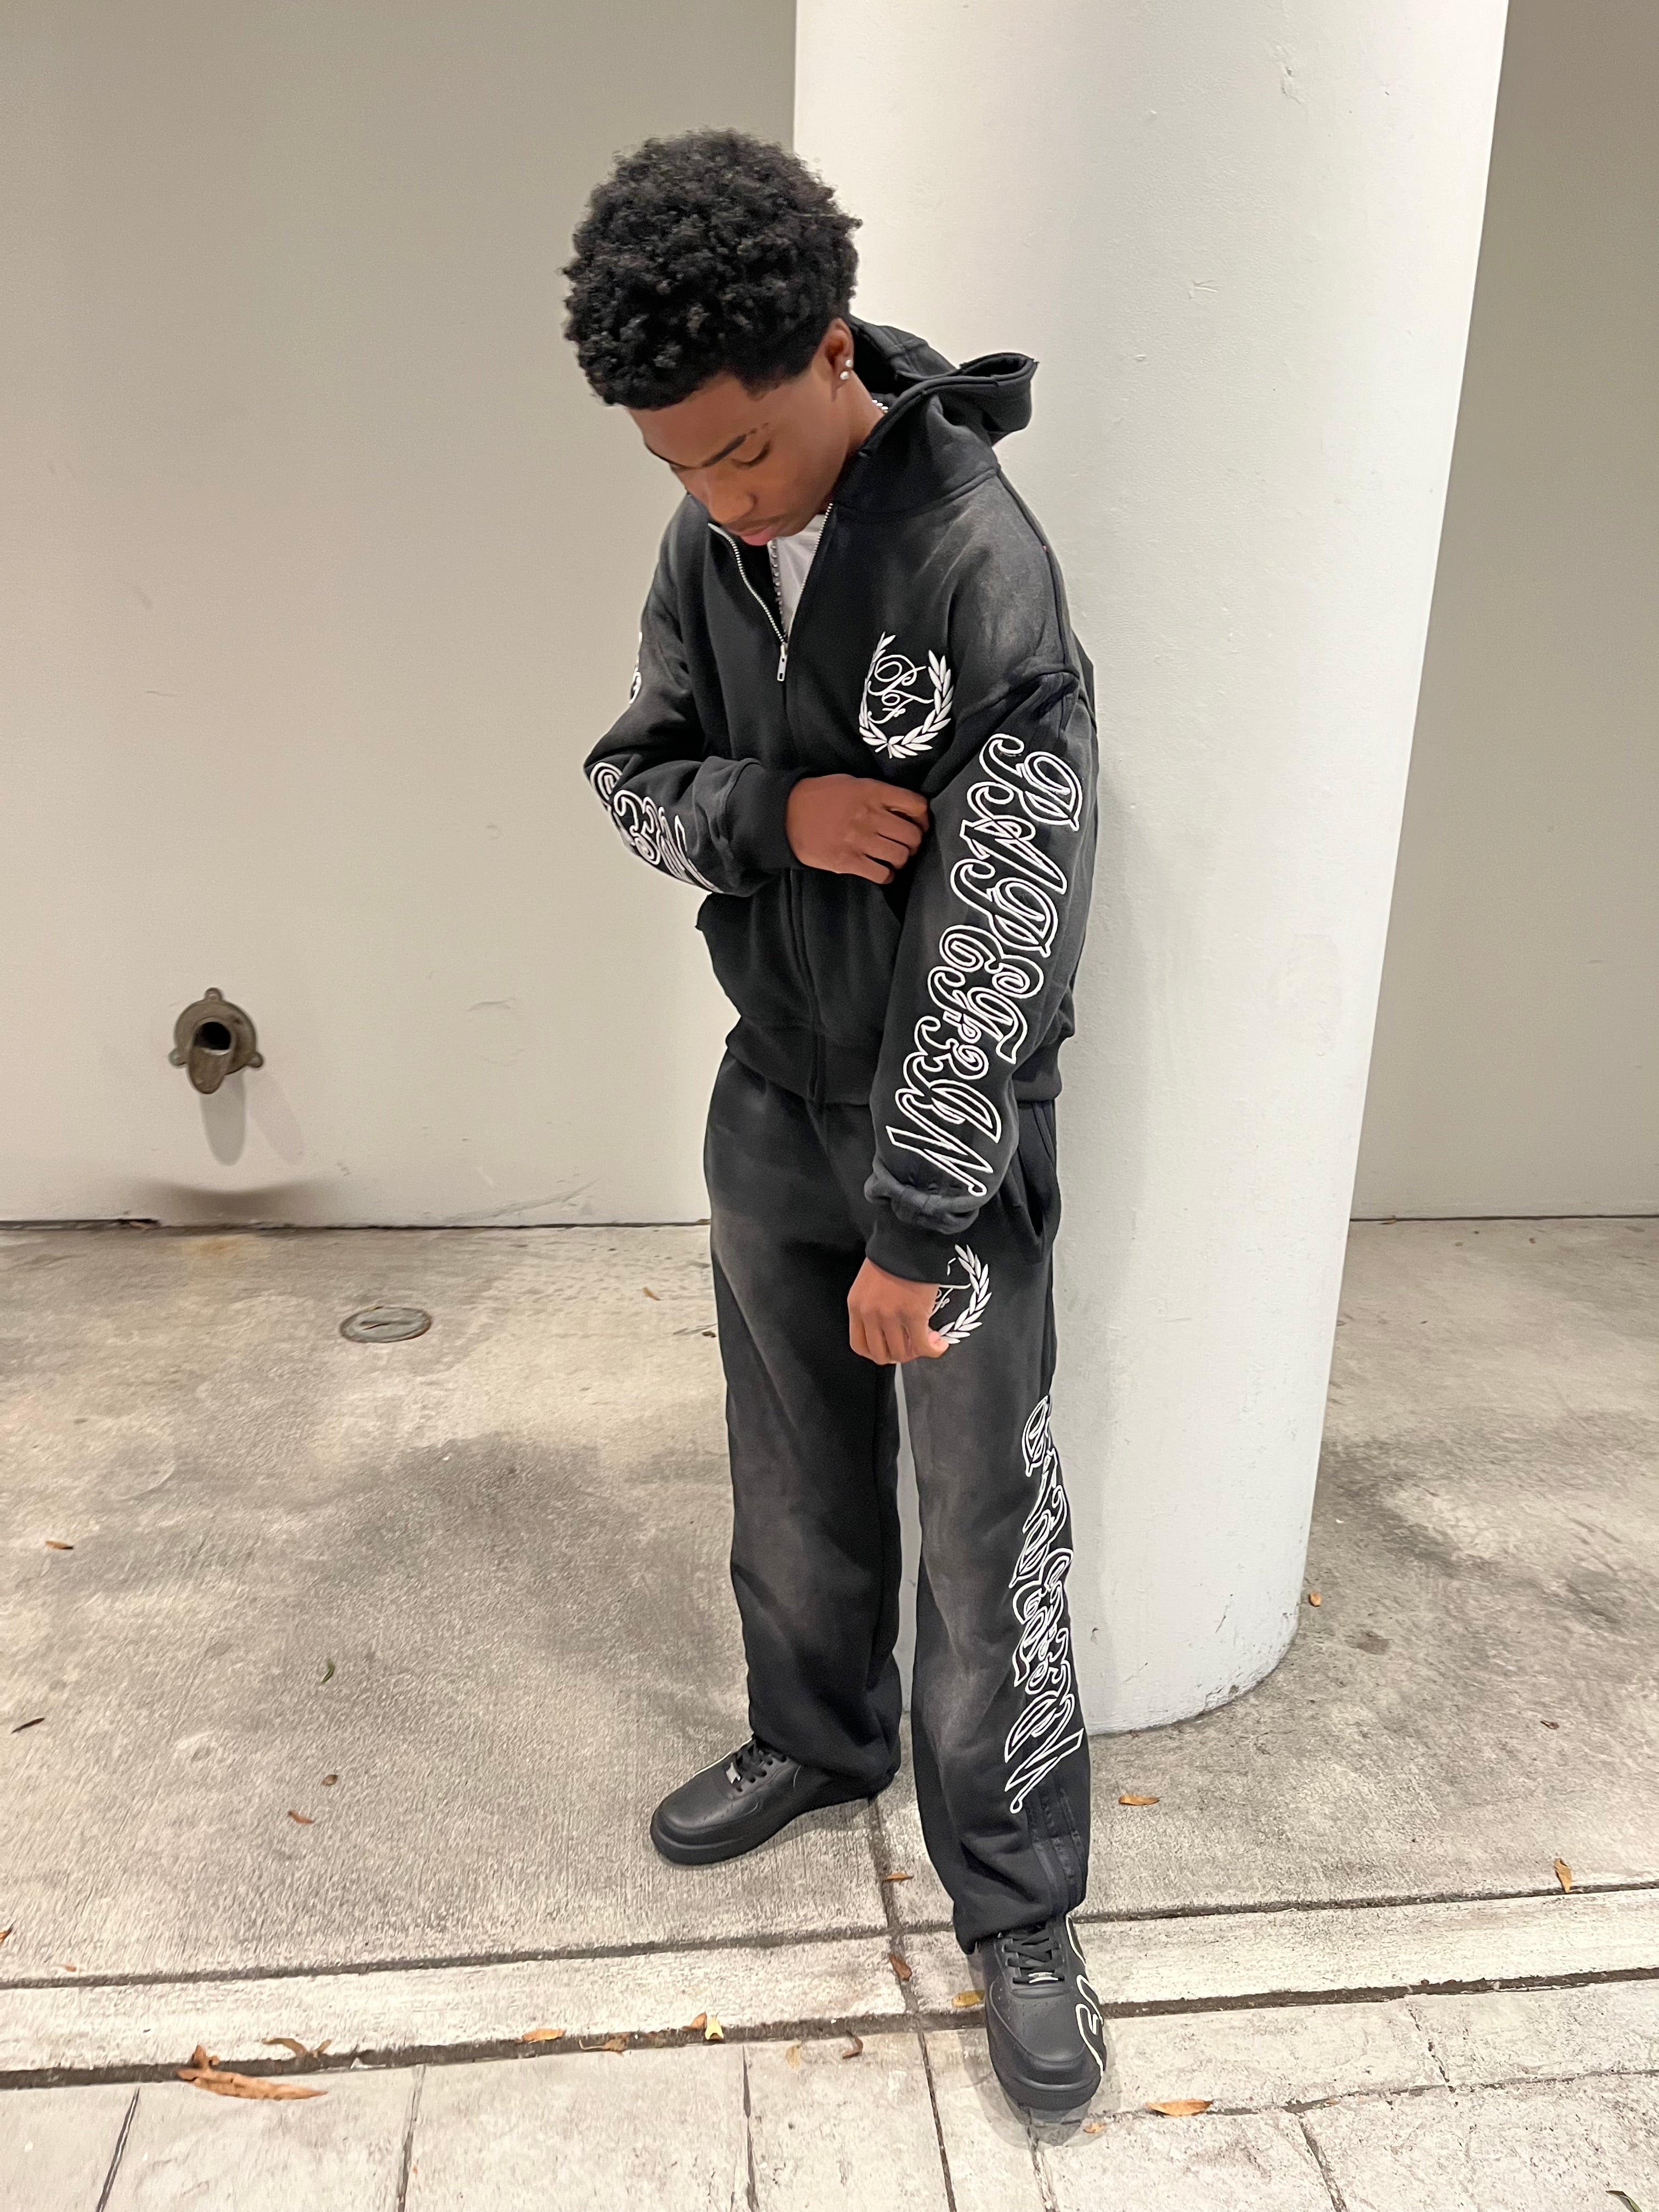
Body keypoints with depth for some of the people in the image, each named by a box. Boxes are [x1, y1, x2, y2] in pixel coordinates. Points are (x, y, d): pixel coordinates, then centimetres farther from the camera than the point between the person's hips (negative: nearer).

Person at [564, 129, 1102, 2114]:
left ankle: (1016, 1908, 21)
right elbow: (631, 776, 6)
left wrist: (915, 1224, -26)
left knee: (986, 1511, 3)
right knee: (795, 1463, 19)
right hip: (775, 1088, 6)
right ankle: (817, 1734, 43)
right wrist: (771, 813, -18)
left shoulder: (979, 558, -21)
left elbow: (1003, 917, -25)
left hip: (954, 1113, -6)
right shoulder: (703, 549, 0)